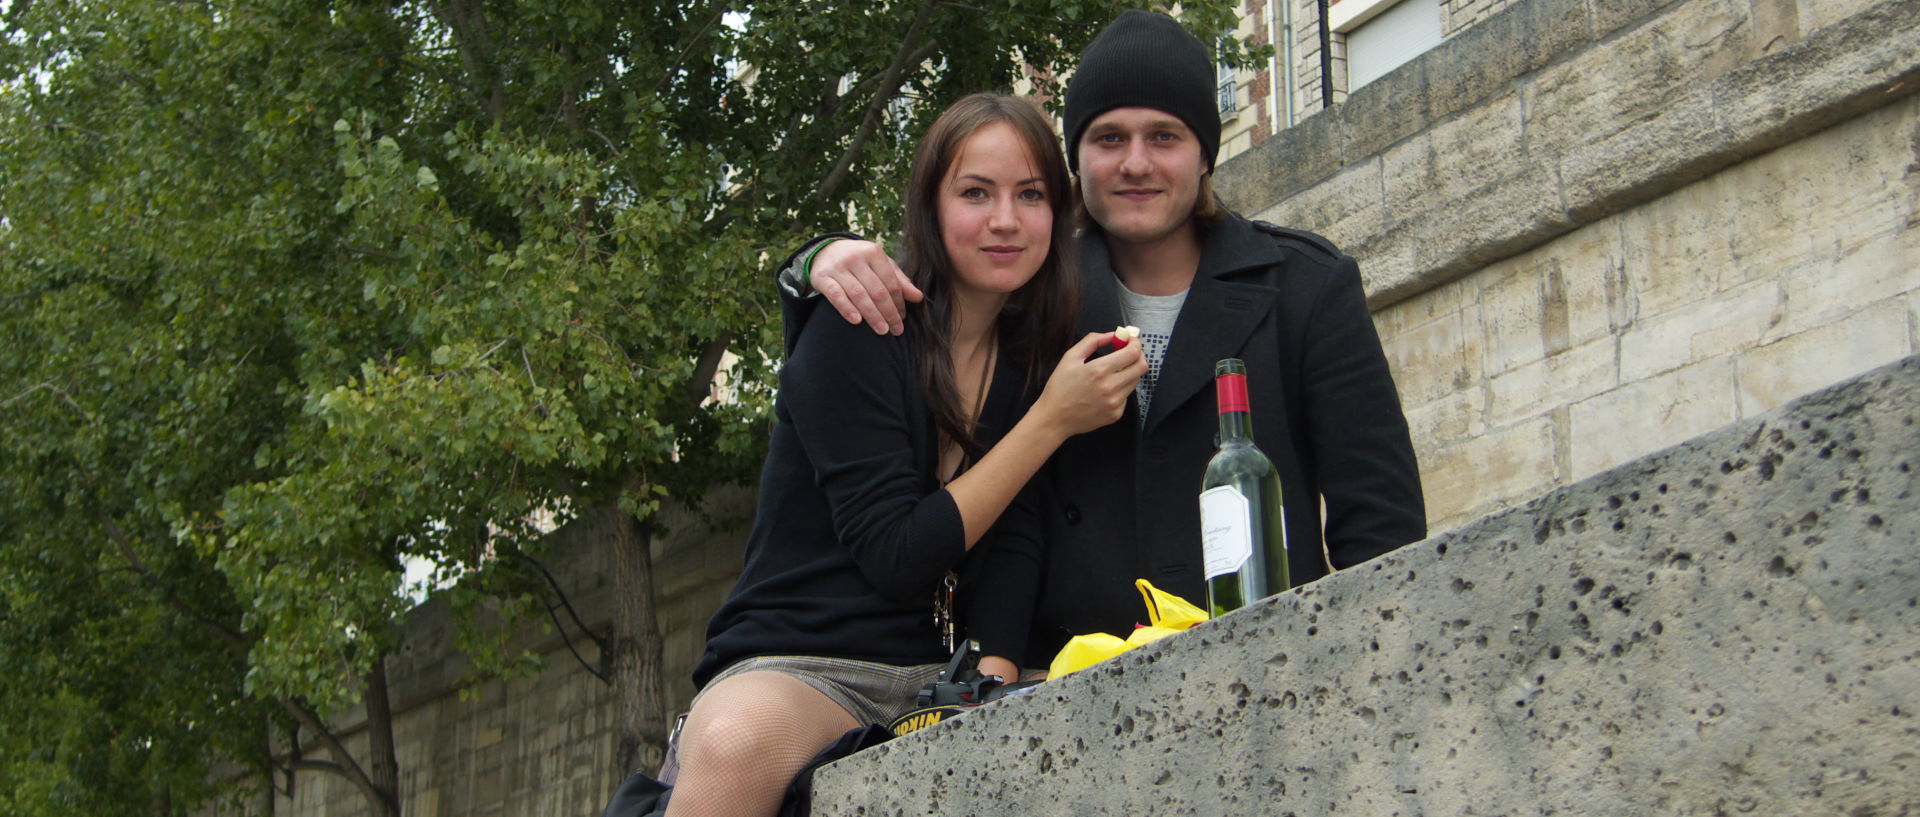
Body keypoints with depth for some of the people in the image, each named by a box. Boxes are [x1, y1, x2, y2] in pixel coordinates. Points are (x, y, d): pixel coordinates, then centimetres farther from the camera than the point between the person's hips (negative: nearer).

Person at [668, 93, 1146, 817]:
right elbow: (895, 558, -12)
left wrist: (990, 684, -19)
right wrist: (1051, 422, -12)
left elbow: (1013, 548, 1)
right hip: (796, 669, -4)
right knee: (734, 744, -39)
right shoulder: (855, 339, -5)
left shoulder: (1033, 363, 11)